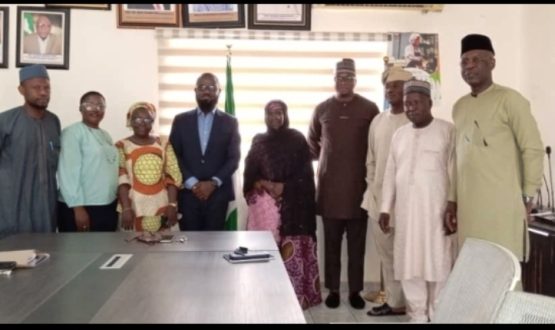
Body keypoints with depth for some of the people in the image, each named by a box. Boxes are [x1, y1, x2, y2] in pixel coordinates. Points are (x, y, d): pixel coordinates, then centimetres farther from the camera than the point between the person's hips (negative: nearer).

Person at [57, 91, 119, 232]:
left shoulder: (106, 136, 15)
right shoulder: (73, 132, -8)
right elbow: (68, 172, -15)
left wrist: (116, 204, 12)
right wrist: (78, 207, -19)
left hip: (108, 208, 7)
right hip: (82, 208, -7)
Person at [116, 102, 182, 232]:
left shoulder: (164, 145, 8)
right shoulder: (122, 146, 1)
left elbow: (173, 176, 4)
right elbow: (121, 179, -7)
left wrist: (172, 205, -6)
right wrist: (126, 208, -16)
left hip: (161, 207, 3)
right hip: (134, 208, -2)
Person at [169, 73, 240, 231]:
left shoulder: (230, 122, 6)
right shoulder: (181, 120, 7)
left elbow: (234, 158, 1)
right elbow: (175, 157, 3)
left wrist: (213, 183, -11)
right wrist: (192, 183, -10)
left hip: (218, 194, 0)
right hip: (188, 193, 1)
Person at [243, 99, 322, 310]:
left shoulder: (297, 139, 5)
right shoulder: (258, 141, 13)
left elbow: (305, 174, 0)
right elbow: (249, 174, 11)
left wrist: (284, 187, -11)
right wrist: (263, 184, -8)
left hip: (293, 205, -2)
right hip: (264, 203, 2)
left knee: (292, 250, -6)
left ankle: (296, 295, 2)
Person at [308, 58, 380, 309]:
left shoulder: (369, 109, 0)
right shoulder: (322, 109, 6)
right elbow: (312, 143, 19)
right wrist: (326, 159, 10)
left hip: (358, 186, -1)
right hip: (329, 187, 1)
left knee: (357, 243, 6)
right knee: (331, 243, 7)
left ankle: (355, 291, 17)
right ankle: (333, 290, 17)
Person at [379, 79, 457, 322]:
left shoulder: (448, 131, -2)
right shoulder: (399, 134, 13)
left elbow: (454, 171, -6)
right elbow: (390, 174, 13)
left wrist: (452, 205, -13)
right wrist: (385, 209, 9)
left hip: (436, 210, -4)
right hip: (406, 211, 5)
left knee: (438, 264, -1)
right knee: (410, 265, 6)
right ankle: (417, 315, 17)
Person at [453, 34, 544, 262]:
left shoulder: (509, 99, -5)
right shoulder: (459, 106, 14)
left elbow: (533, 148, -7)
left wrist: (527, 196, -7)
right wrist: (452, 199, 15)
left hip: (502, 202, -6)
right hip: (466, 202, 6)